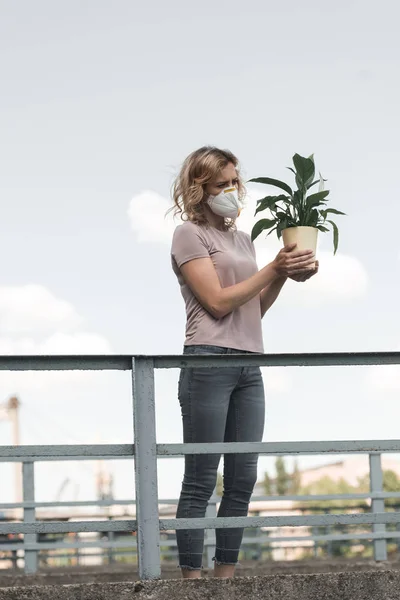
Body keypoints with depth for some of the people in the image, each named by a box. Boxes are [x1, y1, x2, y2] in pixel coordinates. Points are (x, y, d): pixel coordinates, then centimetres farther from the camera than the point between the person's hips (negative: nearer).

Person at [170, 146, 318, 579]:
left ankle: (226, 575, 8)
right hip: (208, 361, -7)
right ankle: (192, 578, -6)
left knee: (243, 479, 4)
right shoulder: (190, 234, -1)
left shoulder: (242, 238, 21)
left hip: (249, 367, 7)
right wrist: (274, 269, -8)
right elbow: (218, 302, -9)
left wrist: (286, 275, 5)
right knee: (201, 481, -7)